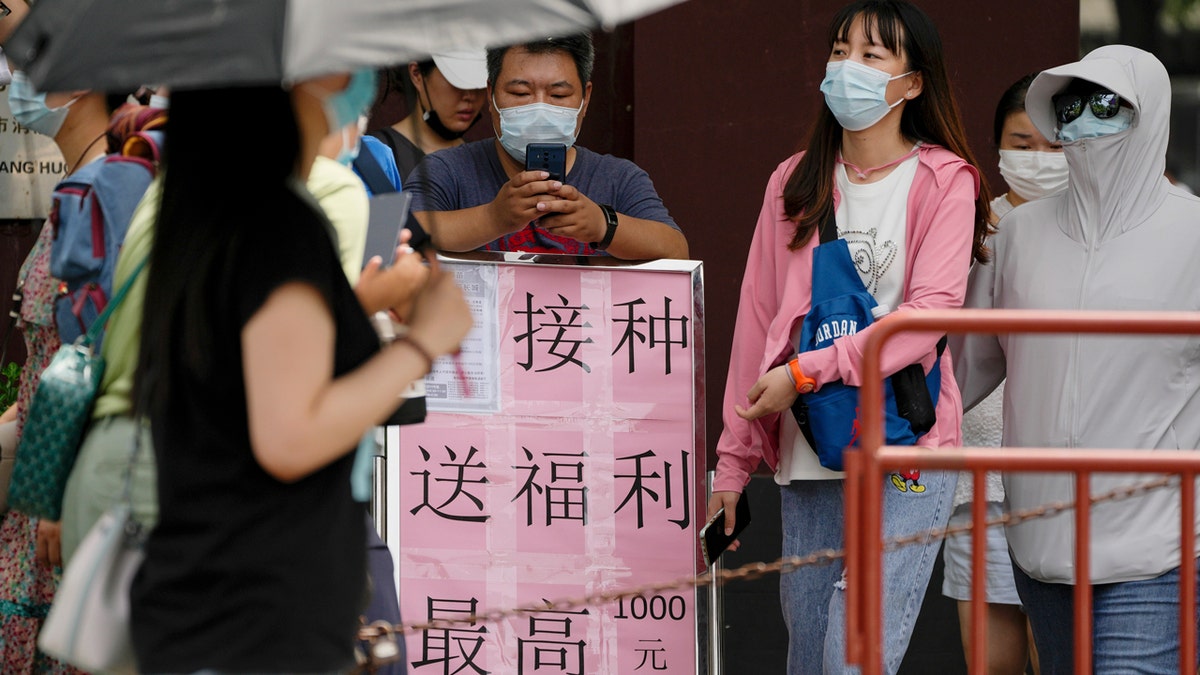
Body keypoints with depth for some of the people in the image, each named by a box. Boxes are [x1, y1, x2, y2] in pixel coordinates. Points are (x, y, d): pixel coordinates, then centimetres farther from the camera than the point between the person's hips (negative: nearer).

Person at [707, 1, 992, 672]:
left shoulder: (944, 182, -1)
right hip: (808, 460, 5)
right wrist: (734, 459, 9)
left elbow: (930, 313, -13)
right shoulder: (796, 183, 13)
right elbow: (758, 320, 13)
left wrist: (805, 372, -18)